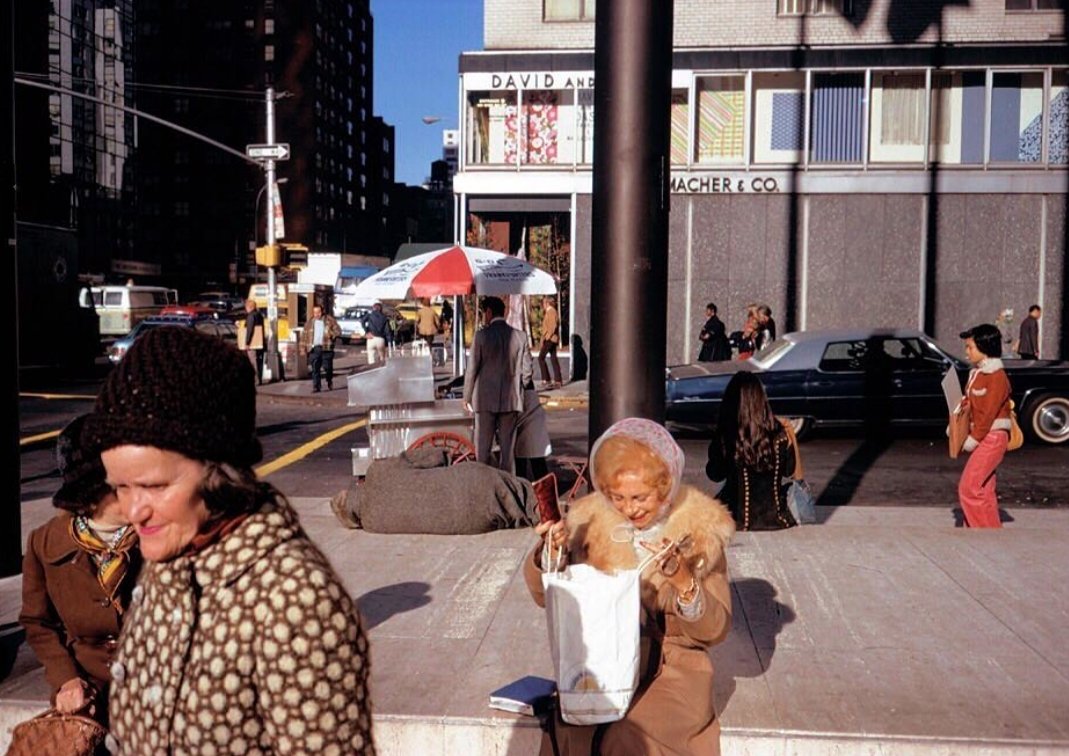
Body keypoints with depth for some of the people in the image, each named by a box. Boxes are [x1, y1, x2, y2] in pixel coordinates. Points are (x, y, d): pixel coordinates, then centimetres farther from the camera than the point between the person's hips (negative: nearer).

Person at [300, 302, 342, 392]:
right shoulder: (309, 322, 12)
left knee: (327, 367, 2)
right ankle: (316, 386, 1)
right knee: (315, 368, -3)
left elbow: (338, 330, 4)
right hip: (314, 348, 2)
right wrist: (303, 348, 6)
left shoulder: (329, 320, 5)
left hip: (326, 348, -2)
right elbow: (304, 335, 12)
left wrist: (332, 334, -15)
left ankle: (330, 383, 26)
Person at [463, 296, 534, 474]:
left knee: (483, 447, 4)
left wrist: (467, 397, 4)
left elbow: (472, 369, -7)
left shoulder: (482, 335, -8)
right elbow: (527, 372, 3)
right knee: (508, 448, 8)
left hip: (486, 399, -3)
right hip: (511, 400, 3)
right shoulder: (520, 336, 1)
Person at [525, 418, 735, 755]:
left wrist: (684, 581, -23)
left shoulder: (700, 528, -4)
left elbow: (715, 630, -3)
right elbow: (545, 596, 7)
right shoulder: (591, 519, 0)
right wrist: (551, 551, -14)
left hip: (673, 668, -1)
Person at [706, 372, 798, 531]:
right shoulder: (777, 433, -13)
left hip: (739, 517, -2)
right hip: (773, 516, 2)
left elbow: (715, 475, -6)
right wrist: (789, 443, 16)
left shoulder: (725, 436, -20)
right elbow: (788, 471, 2)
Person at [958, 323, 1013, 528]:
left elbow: (989, 413, -19)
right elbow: (968, 403, 17)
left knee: (969, 487, -12)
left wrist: (973, 439, -16)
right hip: (981, 437, 10)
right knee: (984, 490, 13)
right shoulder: (976, 373, 12)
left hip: (992, 438, -10)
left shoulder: (997, 377, -17)